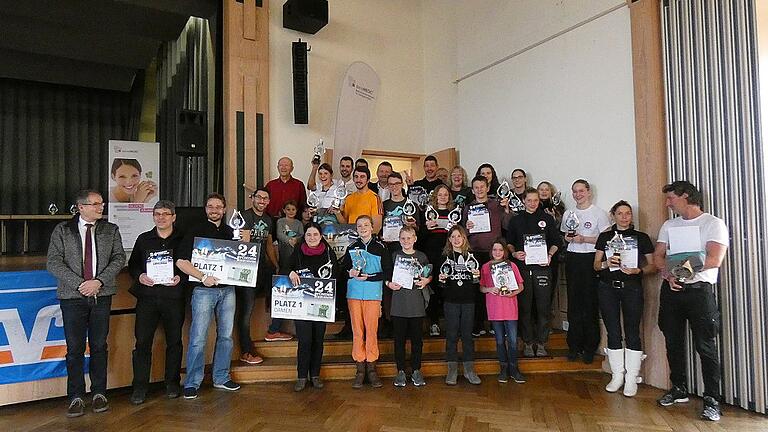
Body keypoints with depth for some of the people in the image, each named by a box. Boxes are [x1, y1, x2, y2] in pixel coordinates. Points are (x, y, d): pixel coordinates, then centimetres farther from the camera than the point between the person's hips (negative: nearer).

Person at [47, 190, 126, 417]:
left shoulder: (111, 230, 8)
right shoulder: (62, 230, 4)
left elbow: (119, 258, 1)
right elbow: (54, 262, -3)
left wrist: (98, 281, -12)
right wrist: (79, 284, -12)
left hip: (102, 296, 1)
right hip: (73, 296, -1)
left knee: (99, 346, 7)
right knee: (75, 348, 3)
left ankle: (99, 393, 19)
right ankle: (76, 397, 13)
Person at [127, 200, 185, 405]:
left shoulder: (182, 240, 4)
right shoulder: (143, 239, 10)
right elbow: (132, 265, 13)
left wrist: (180, 278, -13)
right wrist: (140, 276, -6)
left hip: (174, 297, -1)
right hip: (147, 297, 1)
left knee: (174, 341, 8)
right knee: (142, 342, -1)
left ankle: (172, 382, 22)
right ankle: (140, 386, 10)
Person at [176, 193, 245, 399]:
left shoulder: (231, 232, 12)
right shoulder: (196, 232, -1)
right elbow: (181, 262, -8)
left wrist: (246, 241, -1)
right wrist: (203, 277, -18)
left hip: (227, 289, 5)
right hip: (204, 290, -4)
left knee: (226, 336, 10)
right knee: (198, 338, -4)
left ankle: (221, 378, 23)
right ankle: (192, 383, 8)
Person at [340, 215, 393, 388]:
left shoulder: (380, 247, 2)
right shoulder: (352, 247, 10)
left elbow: (388, 272, 0)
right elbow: (343, 267, 16)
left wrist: (369, 277, -11)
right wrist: (350, 272, -6)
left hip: (373, 294, -2)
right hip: (354, 293, 2)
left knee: (372, 330, -2)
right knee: (357, 331, 3)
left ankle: (372, 368, 10)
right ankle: (360, 369, 11)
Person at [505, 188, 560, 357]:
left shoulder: (547, 219, 10)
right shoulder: (516, 220, 10)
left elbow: (556, 241, 12)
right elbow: (509, 242, 13)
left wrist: (549, 255, -4)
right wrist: (514, 253, -6)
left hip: (542, 267, 0)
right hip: (522, 267, 0)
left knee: (543, 306, 1)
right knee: (525, 306, 2)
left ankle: (541, 343, 12)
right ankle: (527, 343, 12)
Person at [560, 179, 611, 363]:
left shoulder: (599, 213, -1)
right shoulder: (568, 213, 13)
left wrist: (584, 239, -15)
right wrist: (568, 237, -1)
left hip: (591, 259, -4)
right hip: (572, 259, 4)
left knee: (590, 303, -2)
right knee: (574, 303, 5)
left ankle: (590, 348, 9)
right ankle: (574, 346, 13)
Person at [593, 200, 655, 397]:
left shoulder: (641, 237, 7)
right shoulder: (604, 237, 11)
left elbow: (652, 265, 5)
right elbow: (596, 265, 10)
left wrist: (638, 270, -13)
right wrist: (607, 263, -11)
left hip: (632, 287, -1)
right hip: (607, 288, 2)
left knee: (632, 333, -2)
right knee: (613, 333, 4)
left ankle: (631, 379, 7)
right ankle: (617, 376, 15)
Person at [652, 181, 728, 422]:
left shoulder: (713, 223, -1)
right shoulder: (669, 226, 16)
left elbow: (715, 260, -14)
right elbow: (658, 257, 7)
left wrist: (684, 269, -15)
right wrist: (669, 273, -12)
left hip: (699, 290, -5)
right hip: (671, 289, 6)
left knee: (705, 346, -4)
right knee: (673, 342, 11)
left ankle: (712, 400, 4)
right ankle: (679, 390, 24)